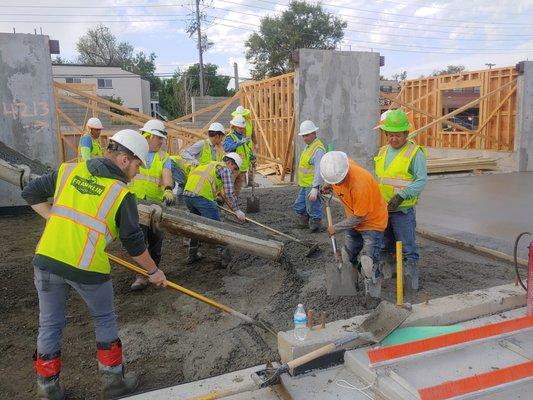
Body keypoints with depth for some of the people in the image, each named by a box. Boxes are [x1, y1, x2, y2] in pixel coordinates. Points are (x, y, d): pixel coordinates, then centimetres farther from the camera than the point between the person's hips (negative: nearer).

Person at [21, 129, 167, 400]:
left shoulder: (69, 171, 7)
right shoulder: (121, 194, -6)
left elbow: (31, 193, 14)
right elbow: (133, 242, -2)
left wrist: (56, 219, 16)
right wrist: (153, 271, 11)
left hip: (47, 259, 4)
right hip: (87, 268, -4)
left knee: (50, 325, 19)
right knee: (105, 321, 19)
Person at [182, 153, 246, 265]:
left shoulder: (212, 165, 31)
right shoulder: (225, 169, 5)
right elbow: (229, 193, -5)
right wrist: (237, 210, 0)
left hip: (187, 194, 9)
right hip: (202, 196, -8)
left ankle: (192, 255, 31)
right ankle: (224, 255, 1)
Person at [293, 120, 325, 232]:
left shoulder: (318, 149, -19)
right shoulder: (308, 146, 13)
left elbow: (319, 170, -26)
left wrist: (315, 188, -31)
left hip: (312, 186, -10)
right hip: (304, 185, 10)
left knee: (313, 210, 1)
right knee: (299, 207, 20)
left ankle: (315, 227, 15)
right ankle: (304, 224, 35)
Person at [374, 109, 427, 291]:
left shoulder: (415, 152, -10)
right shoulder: (383, 151, 11)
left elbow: (422, 180, -16)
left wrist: (401, 196, -24)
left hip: (403, 209, -7)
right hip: (382, 208, 7)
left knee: (407, 247, -1)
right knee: (386, 245, 18)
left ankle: (413, 278, 11)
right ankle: (387, 273, 32)